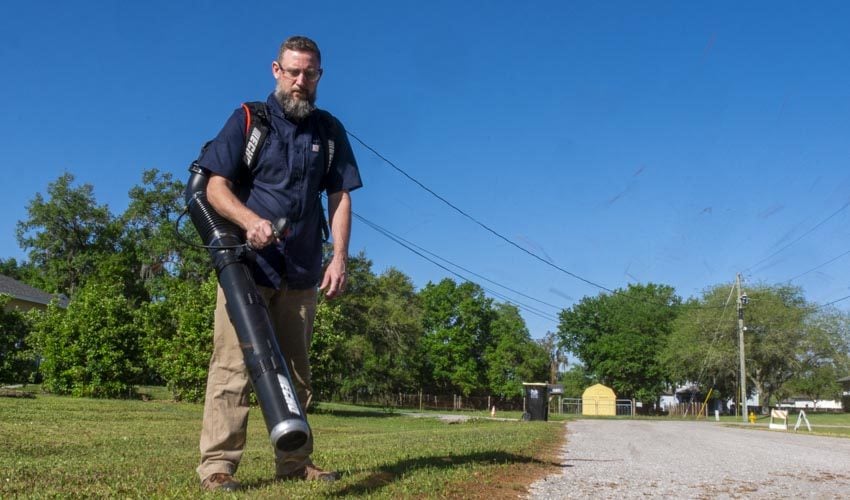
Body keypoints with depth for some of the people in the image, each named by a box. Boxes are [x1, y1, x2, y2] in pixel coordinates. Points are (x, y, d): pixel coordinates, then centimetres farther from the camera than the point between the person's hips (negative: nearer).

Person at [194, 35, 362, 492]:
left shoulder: (330, 131, 12)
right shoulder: (248, 120, 3)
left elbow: (340, 197, 9)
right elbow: (216, 186, -3)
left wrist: (339, 256, -3)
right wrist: (249, 220, -22)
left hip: (303, 271, 4)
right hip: (248, 261, -3)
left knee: (295, 370, 9)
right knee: (233, 364, -8)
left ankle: (294, 462, 17)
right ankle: (217, 464, -5)